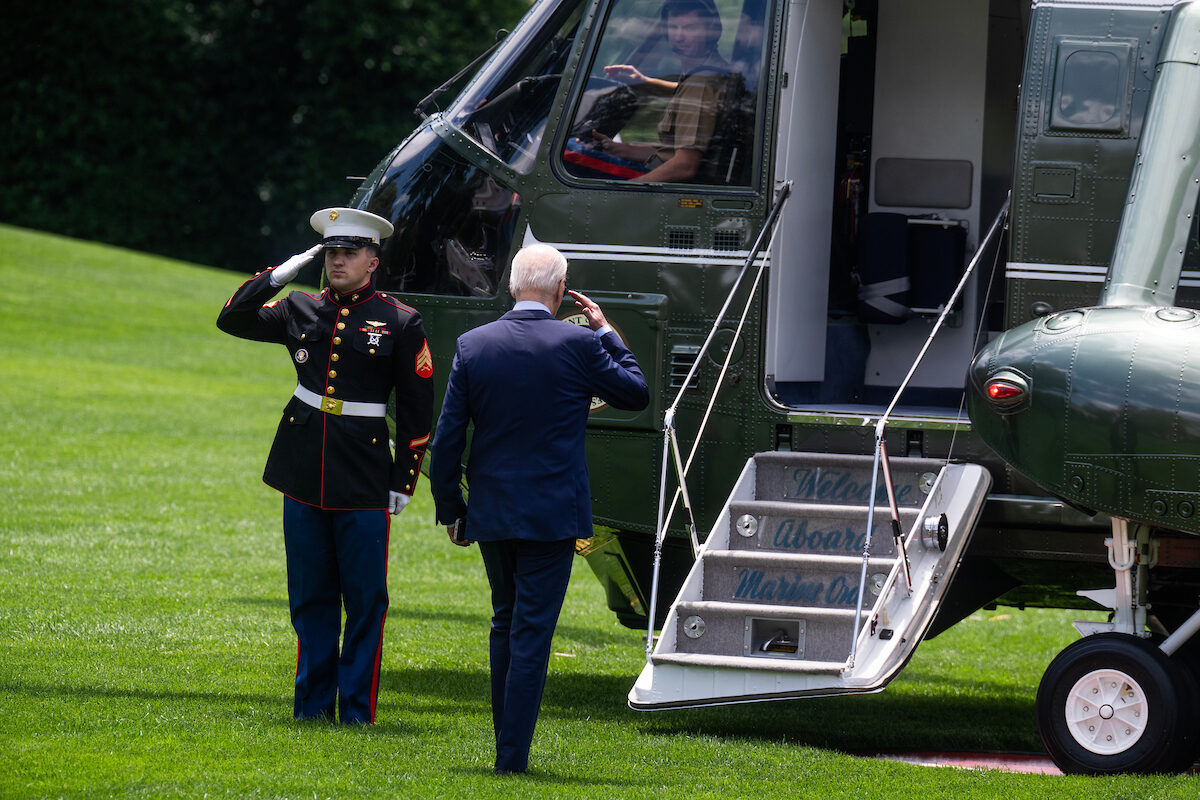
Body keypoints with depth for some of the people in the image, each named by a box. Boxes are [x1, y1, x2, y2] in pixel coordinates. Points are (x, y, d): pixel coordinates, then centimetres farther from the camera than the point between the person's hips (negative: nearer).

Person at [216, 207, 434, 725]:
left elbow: (417, 410, 1)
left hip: (364, 484, -3)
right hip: (304, 479, 3)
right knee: (310, 599, 8)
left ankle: (357, 712, 6)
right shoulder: (302, 311, 8)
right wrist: (278, 275, -1)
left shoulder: (400, 323, -1)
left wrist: (404, 481, -2)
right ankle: (312, 705, 16)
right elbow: (232, 319, 10)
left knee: (365, 601, 0)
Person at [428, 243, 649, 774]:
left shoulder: (473, 345, -1)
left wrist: (450, 509, 11)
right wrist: (606, 332, 14)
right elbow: (636, 392, 6)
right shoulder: (579, 345, -10)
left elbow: (447, 436, 2)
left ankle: (506, 744, 25)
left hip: (491, 512, 4)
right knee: (532, 631, -2)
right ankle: (512, 756, -5)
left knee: (505, 625, 19)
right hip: (552, 512, -4)